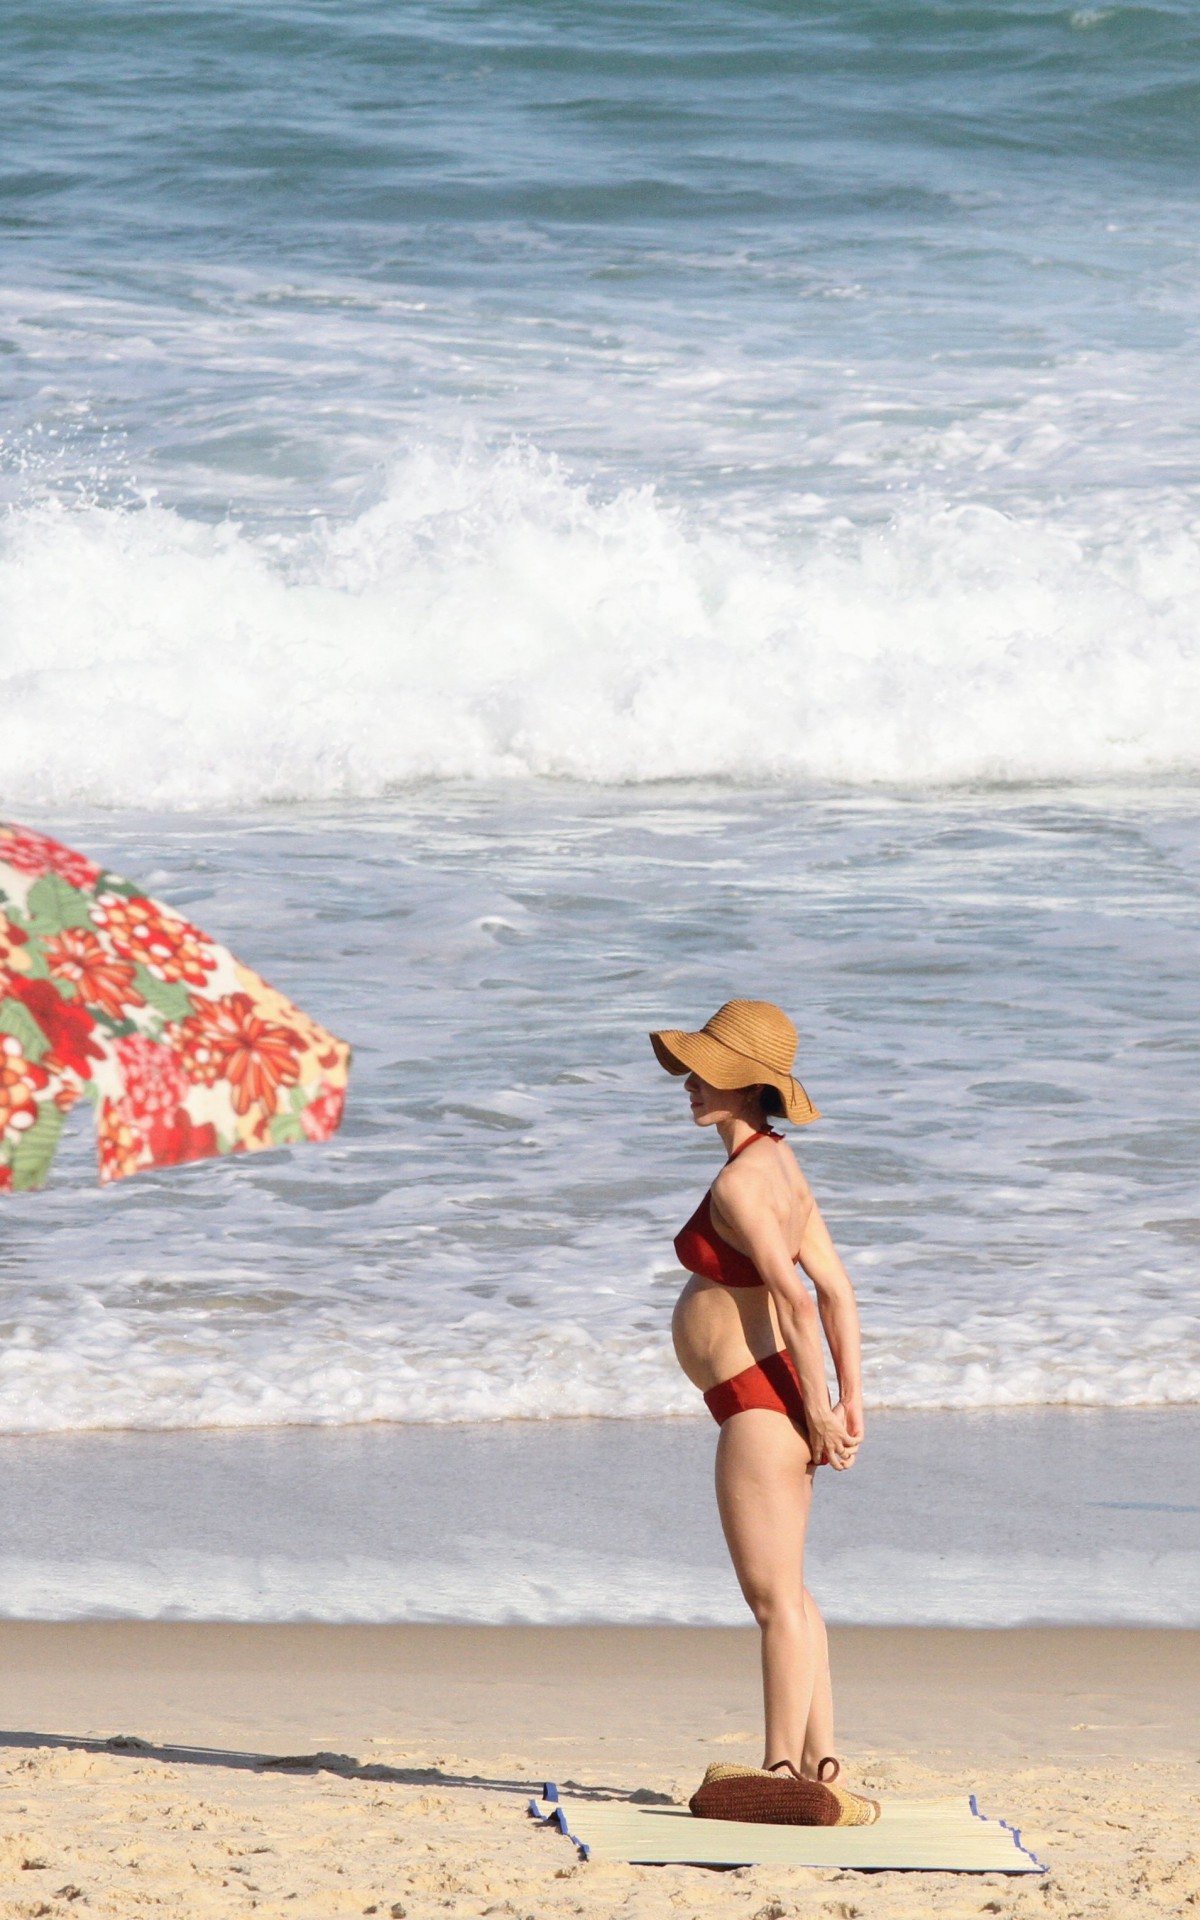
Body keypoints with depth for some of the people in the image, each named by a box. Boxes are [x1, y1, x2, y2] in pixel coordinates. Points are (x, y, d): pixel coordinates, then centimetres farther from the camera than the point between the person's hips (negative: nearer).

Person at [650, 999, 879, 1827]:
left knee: (775, 1597, -4)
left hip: (761, 1400, -11)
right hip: (783, 1400, 11)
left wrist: (818, 1408, -22)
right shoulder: (781, 1166, 11)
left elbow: (795, 1295, -26)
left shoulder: (739, 1184, -18)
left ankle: (784, 1771, 0)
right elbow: (837, 1289, 13)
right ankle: (820, 1765, 21)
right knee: (786, 1593, 17)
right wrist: (852, 1402, 12)